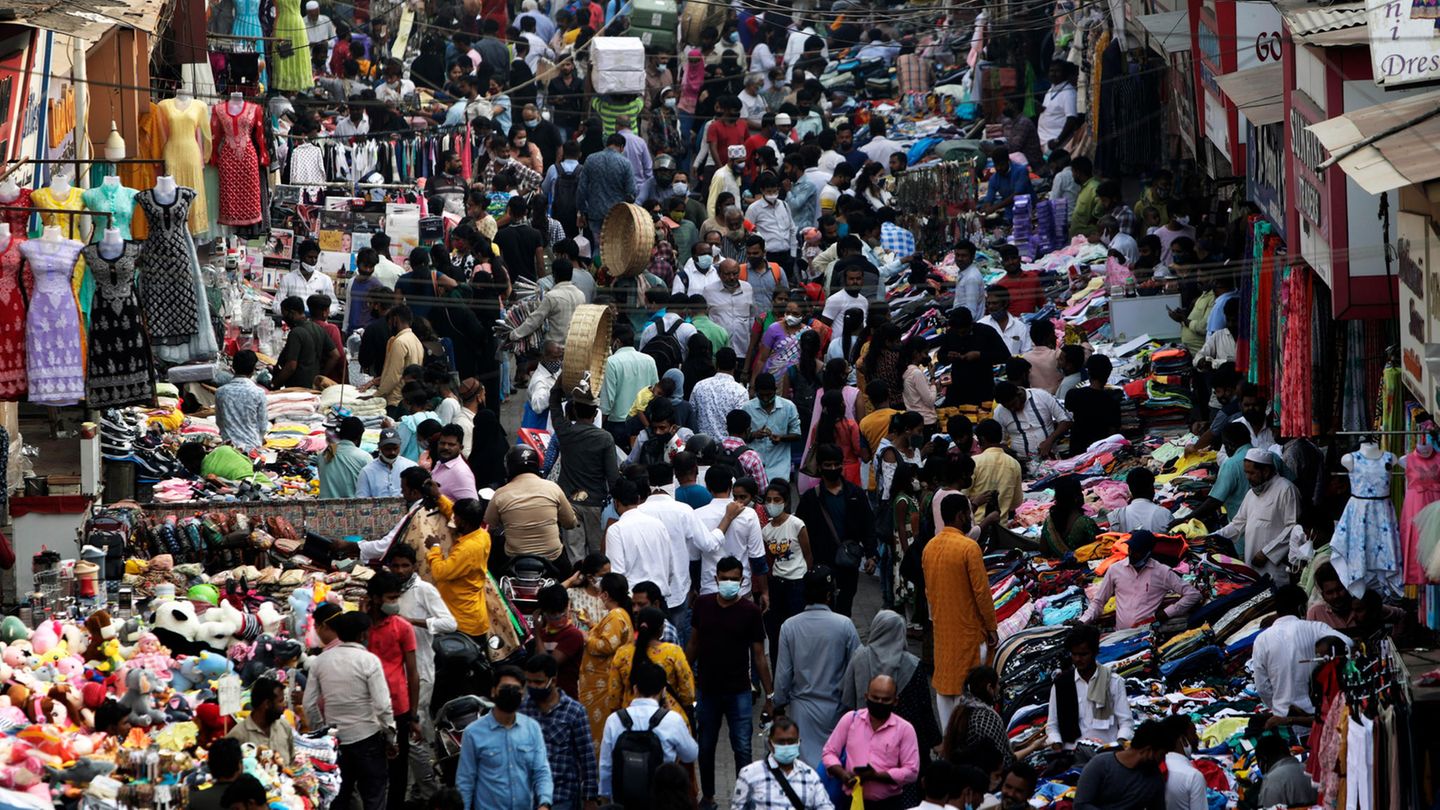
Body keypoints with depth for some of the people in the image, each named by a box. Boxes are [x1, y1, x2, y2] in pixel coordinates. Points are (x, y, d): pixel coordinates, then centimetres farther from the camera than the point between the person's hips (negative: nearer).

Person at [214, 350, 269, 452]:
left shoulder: (220, 392, 1)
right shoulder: (258, 393, -6)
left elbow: (219, 422, 12)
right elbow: (263, 427, 2)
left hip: (228, 444, 2)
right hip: (251, 446, -2)